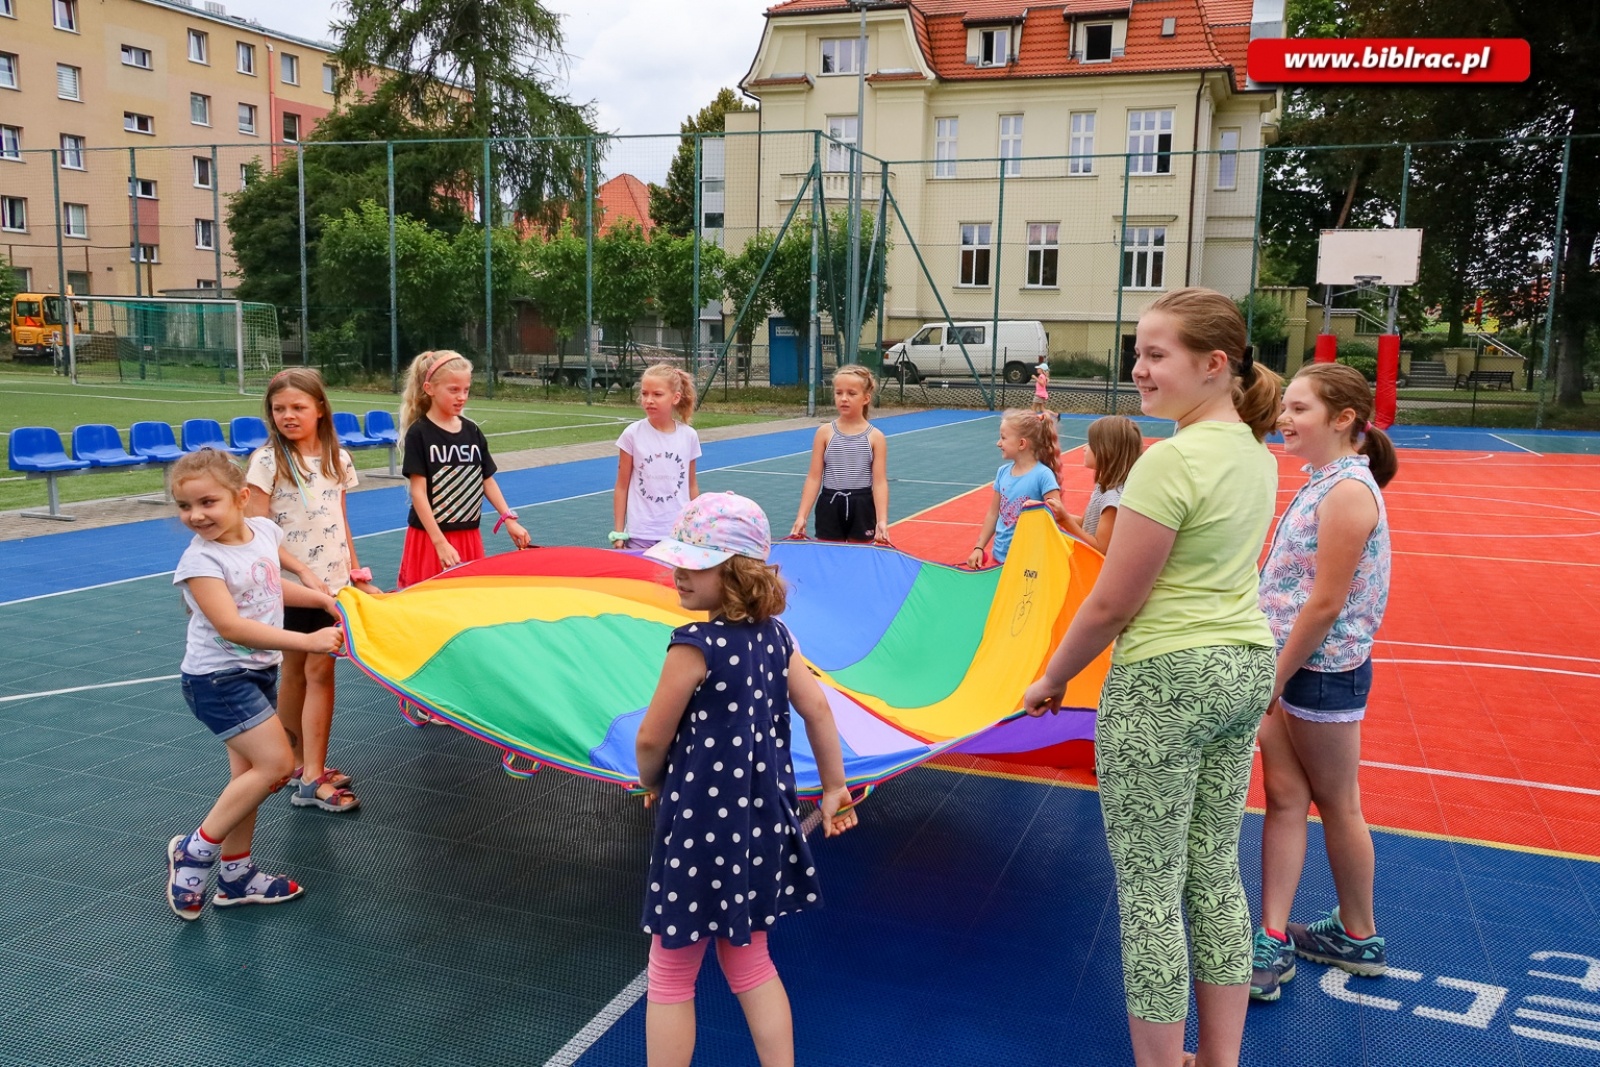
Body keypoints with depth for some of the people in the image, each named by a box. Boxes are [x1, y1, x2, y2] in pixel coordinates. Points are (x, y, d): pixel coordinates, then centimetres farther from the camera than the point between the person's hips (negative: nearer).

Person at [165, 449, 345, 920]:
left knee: (250, 769, 13)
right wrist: (307, 641, -34)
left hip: (259, 670, 7)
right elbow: (231, 625, -31)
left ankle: (236, 874, 26)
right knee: (276, 763, -13)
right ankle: (196, 850, 3)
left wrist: (323, 598, 9)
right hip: (218, 678, -7)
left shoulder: (264, 530, -1)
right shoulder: (200, 560, -21)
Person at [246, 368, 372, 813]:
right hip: (291, 586, -4)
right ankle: (309, 779, 8)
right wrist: (303, 571, -19)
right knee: (296, 670, 2)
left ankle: (305, 768, 12)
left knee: (317, 670, 4)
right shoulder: (267, 461, -9)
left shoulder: (337, 458, 6)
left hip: (332, 584, 4)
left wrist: (356, 572, 13)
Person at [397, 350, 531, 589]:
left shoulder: (472, 431, 5)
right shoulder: (419, 434, -9)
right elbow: (418, 491, -12)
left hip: (469, 536, 5)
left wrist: (509, 518, -2)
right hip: (430, 537, -5)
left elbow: (487, 480, 10)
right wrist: (440, 543, -17)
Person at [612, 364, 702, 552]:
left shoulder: (689, 436, 0)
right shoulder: (633, 434, -5)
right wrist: (618, 533, 0)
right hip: (640, 535, -1)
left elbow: (692, 484, 10)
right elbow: (622, 486, 1)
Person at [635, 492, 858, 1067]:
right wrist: (834, 790, 14)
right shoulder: (774, 635, -1)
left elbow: (652, 739, -14)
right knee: (749, 961, 23)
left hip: (701, 826, -7)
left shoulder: (695, 645, -20)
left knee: (670, 976, 11)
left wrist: (651, 783, 7)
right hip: (761, 823, 7)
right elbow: (818, 709, 4)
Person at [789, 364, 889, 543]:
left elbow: (879, 481, -7)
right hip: (830, 507, 1)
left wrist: (882, 520, -17)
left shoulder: (875, 437, -3)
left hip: (862, 508, -1)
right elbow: (814, 477, -1)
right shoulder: (824, 433, 0)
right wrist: (801, 516, -8)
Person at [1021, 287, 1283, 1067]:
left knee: (1149, 890, 4)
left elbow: (1112, 604, -16)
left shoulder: (1171, 460, -20)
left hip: (1167, 681, -9)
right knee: (1215, 874, 18)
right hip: (1246, 668, 9)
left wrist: (1051, 679, -3)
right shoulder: (1254, 452, 7)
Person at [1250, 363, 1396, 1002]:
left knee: (1336, 804, 8)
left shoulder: (1347, 492, -20)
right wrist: (1270, 676, 13)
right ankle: (1274, 938, 15)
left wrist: (1272, 682, -17)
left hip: (1322, 672, -8)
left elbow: (1325, 603, -22)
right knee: (1284, 794, 9)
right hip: (1293, 666, 9)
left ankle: (1358, 937, 27)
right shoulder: (1322, 483, 9)